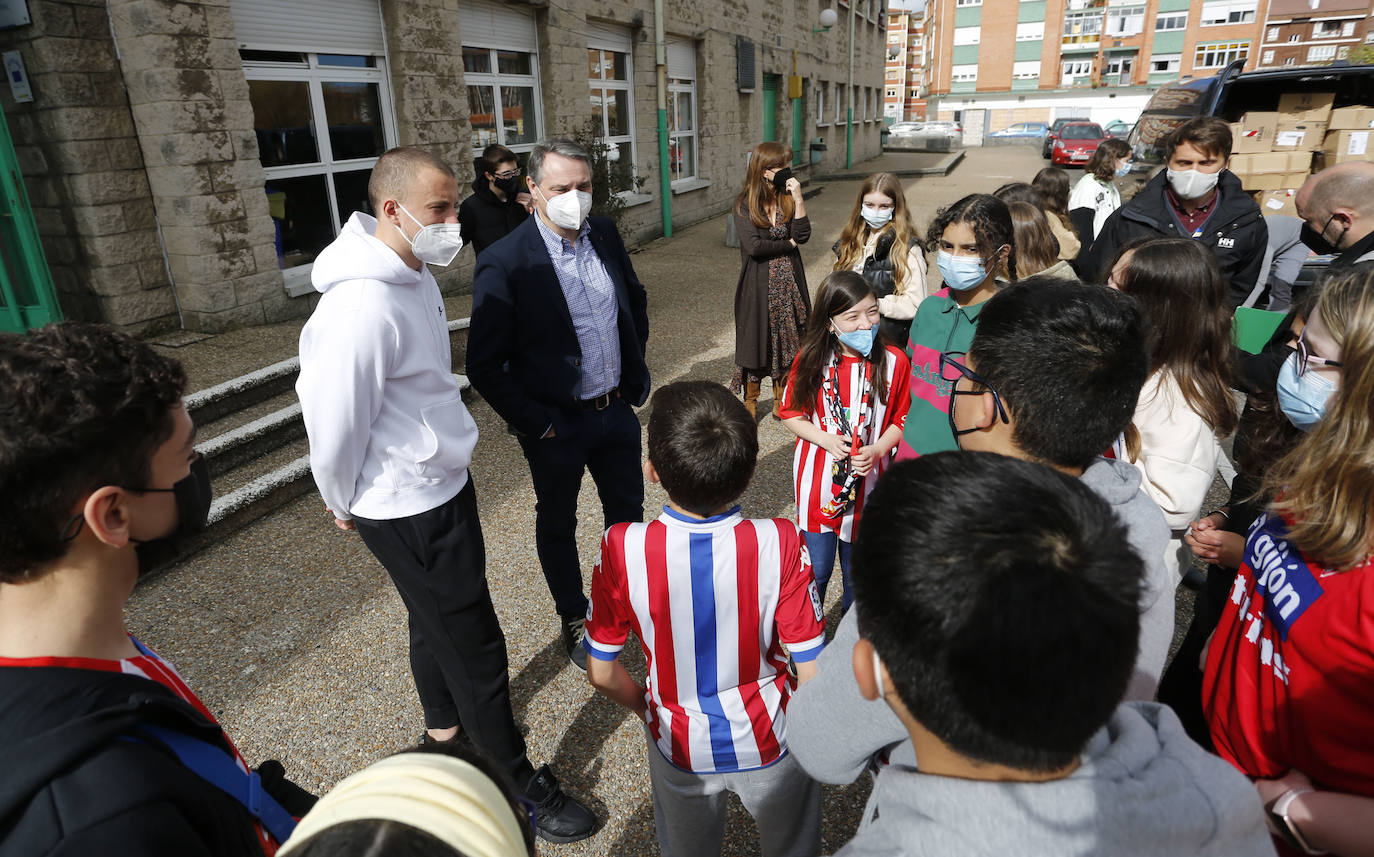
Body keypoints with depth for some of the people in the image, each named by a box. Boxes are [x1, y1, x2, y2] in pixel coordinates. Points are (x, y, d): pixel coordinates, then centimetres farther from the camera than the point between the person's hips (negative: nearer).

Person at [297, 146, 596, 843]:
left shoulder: (413, 272, 3)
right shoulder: (362, 307, -29)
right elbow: (335, 425, -21)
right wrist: (344, 504, -3)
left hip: (441, 483, 9)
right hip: (408, 509, -9)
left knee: (436, 617, 27)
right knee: (473, 642, 5)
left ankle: (444, 720, 51)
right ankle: (519, 783, 24)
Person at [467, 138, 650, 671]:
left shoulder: (606, 235, -3)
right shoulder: (503, 264, -21)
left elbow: (636, 302, 15)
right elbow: (485, 368, -17)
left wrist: (635, 373, 12)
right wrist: (535, 423, -16)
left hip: (617, 408, 5)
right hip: (556, 425, -5)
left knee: (627, 508, 21)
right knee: (557, 526, 16)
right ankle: (574, 620, 38)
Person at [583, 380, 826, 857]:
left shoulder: (623, 549, -27)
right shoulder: (779, 544, -29)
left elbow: (602, 674, -13)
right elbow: (814, 674, -19)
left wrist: (646, 708, 8)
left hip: (680, 747, 1)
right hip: (768, 741, -1)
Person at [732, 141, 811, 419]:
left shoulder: (788, 200, 6)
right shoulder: (745, 204, -6)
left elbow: (803, 235, -7)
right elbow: (753, 245, -18)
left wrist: (798, 198, -13)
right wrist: (789, 243, -6)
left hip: (788, 285, 4)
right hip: (758, 286, -4)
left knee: (786, 342, 11)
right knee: (756, 341, 5)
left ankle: (781, 401, 26)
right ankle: (750, 402, 22)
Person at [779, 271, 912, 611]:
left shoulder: (894, 362, -10)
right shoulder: (811, 360, -9)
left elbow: (901, 420, 0)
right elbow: (792, 414, 0)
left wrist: (876, 450, -17)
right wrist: (826, 440, -15)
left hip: (867, 484, 1)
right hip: (818, 485, 0)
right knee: (816, 570, 8)